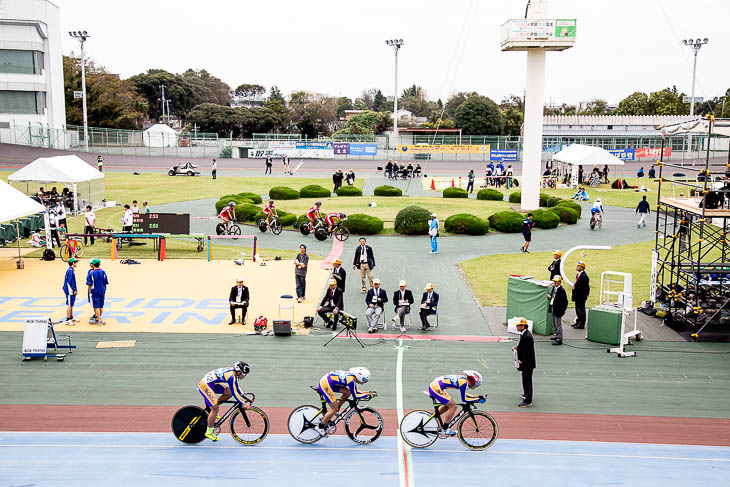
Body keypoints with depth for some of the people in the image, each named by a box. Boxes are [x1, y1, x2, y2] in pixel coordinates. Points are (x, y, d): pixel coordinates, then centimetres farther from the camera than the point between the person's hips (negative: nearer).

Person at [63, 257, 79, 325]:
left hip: (72, 291, 10)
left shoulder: (72, 270, 14)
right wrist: (74, 290, -19)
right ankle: (68, 320, -7)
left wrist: (75, 290, 16)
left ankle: (71, 318, 28)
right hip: (70, 290, -10)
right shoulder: (70, 270, -17)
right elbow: (69, 281, -21)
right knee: (69, 305, -8)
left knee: (71, 304, 18)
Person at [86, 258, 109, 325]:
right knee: (101, 306, 14)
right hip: (102, 292, 4)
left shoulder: (91, 273, -10)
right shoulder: (103, 272, 0)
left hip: (94, 292, -4)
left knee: (96, 307, 1)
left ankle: (99, 321, 1)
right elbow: (106, 283, 5)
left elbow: (89, 285, -8)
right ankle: (98, 318, 27)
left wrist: (90, 292, 3)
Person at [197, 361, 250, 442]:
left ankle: (211, 406, 13)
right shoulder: (231, 376, -23)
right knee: (215, 408, -9)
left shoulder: (233, 373, 6)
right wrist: (243, 403, -17)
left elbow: (236, 388, 19)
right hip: (205, 386, -9)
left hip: (212, 383, 9)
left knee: (229, 392, 4)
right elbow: (234, 393, -22)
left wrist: (245, 398, 17)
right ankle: (209, 432, 3)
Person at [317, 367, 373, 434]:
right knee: (335, 408, -4)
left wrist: (367, 392, 9)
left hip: (328, 380, 9)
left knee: (348, 392, 7)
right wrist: (367, 394, -8)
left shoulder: (352, 376, 6)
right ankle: (321, 425, 9)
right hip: (325, 384, -9)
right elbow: (355, 396, -15)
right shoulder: (351, 381, -21)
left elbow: (355, 392, 17)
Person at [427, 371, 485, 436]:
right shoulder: (464, 382, -11)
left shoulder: (461, 378, 18)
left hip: (433, 386, 10)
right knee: (453, 406, -5)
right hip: (436, 388, -10)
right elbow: (464, 399, -9)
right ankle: (444, 430, 3)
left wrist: (478, 396, 24)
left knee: (448, 406, 21)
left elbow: (465, 395, 28)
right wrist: (478, 399, -1)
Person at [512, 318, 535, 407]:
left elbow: (527, 351, -25)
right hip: (526, 362, 10)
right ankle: (527, 394, 40)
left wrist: (520, 361, -20)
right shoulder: (523, 334, 5)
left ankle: (528, 401, 2)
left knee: (526, 380, -4)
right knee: (527, 380, 24)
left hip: (527, 363, -10)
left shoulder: (527, 336, -25)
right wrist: (517, 347, 2)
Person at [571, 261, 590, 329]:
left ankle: (581, 324, 9)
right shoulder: (579, 275, 9)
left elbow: (583, 288, -23)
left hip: (581, 297, -10)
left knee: (581, 310, 0)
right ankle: (578, 322, 30)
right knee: (578, 309, 18)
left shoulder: (584, 276, -22)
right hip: (578, 296, 10)